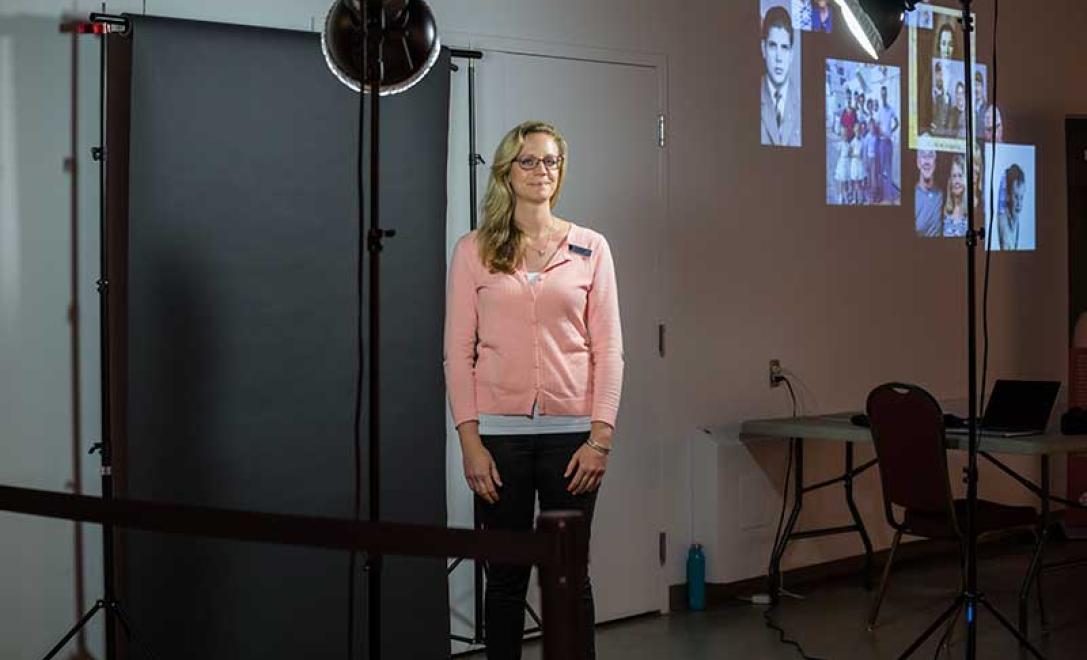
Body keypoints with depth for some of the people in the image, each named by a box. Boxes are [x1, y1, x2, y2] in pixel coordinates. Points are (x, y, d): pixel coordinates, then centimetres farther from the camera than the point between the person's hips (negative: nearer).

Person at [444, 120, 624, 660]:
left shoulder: (590, 249, 7)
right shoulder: (473, 251, 5)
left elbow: (608, 348, 4)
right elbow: (458, 352, 2)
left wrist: (601, 435, -5)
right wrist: (470, 440, -6)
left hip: (571, 432, 0)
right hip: (500, 432, 0)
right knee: (506, 572, 5)